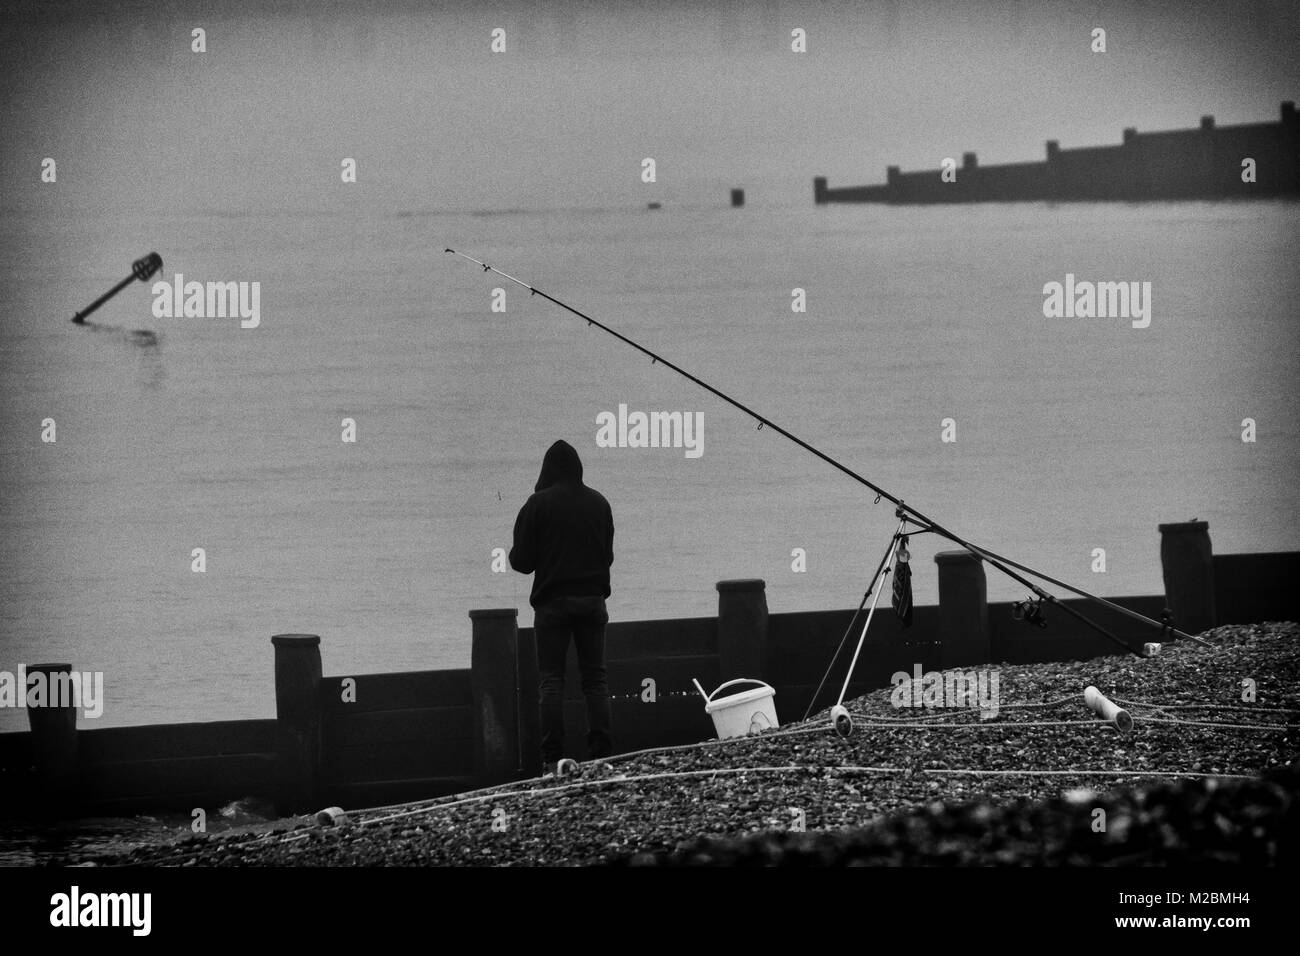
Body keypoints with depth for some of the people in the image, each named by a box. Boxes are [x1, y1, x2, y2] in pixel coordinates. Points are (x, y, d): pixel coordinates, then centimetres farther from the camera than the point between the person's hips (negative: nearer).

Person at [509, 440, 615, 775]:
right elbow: (608, 554, 12)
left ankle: (553, 758, -7)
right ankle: (601, 753, 0)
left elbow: (521, 561, -7)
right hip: (592, 597, 3)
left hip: (552, 601, -3)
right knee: (595, 678, 6)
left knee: (552, 680, 0)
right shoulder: (598, 502, 4)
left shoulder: (538, 504, -8)